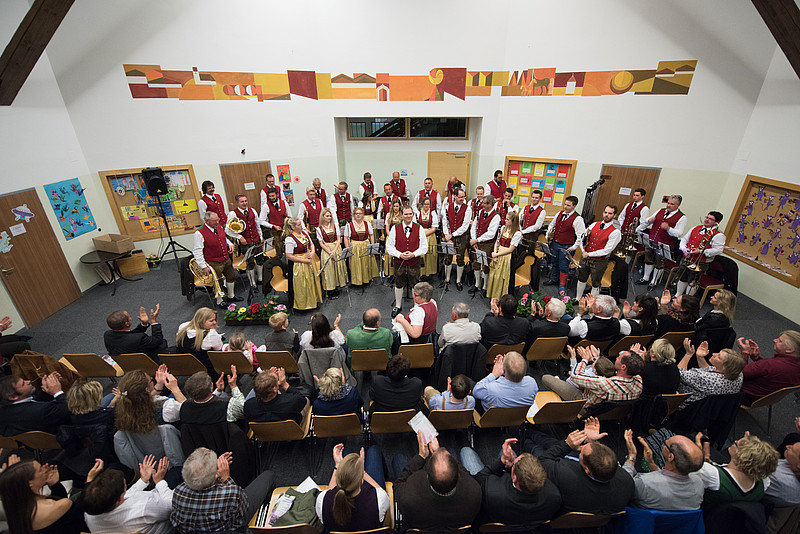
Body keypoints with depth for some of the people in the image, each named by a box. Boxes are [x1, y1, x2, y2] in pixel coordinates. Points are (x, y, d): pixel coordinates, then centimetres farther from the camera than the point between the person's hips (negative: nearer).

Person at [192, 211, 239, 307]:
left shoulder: (219, 227, 0)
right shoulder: (199, 233, -21)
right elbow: (197, 252, -18)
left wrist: (230, 244, 0)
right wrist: (203, 266, -19)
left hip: (226, 259, 7)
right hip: (214, 263, -7)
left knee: (231, 277, 20)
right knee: (218, 283, 6)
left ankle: (231, 296, 42)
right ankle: (219, 302, 28)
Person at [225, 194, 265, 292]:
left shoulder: (252, 211, 5)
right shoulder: (233, 214, -10)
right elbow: (227, 230, -8)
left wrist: (261, 237, 20)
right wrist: (239, 237, -12)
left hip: (256, 240, 5)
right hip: (245, 243, -5)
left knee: (260, 259, 13)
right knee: (250, 263, 0)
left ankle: (260, 279, 33)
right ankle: (253, 284, 15)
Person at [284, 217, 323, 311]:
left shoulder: (304, 232, 2)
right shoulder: (289, 239, -21)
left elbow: (311, 244, 14)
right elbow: (289, 256, -20)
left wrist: (312, 252, -8)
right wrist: (304, 260, -19)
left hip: (310, 261, 7)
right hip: (299, 265, -7)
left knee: (313, 281, 20)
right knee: (303, 285, 4)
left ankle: (314, 299, 40)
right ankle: (304, 304, 24)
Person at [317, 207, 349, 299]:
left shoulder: (335, 226, 4)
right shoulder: (319, 229, -2)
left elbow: (339, 239, 1)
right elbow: (321, 243, -4)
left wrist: (334, 250, -12)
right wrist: (330, 252, -14)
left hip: (337, 248, 2)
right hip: (326, 250, -2)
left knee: (338, 266, 2)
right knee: (328, 269, -2)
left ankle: (337, 286, 14)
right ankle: (330, 289, 4)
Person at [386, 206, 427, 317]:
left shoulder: (419, 228, -1)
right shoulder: (395, 228, -1)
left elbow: (424, 247, 0)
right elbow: (389, 246, 0)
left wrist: (413, 254, -16)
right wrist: (400, 255, -15)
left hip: (414, 263, 0)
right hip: (399, 262, 1)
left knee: (415, 285, 9)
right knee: (399, 285, 14)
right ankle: (398, 306, 34)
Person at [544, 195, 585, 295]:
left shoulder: (577, 219, -14)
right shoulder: (559, 214, 4)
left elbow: (581, 236, -15)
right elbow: (551, 225, 21)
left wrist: (574, 247, -17)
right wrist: (548, 235, 12)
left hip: (566, 247, -6)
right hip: (555, 243, 6)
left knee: (563, 266, 2)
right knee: (554, 263, 20)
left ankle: (562, 286, 16)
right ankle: (554, 280, 40)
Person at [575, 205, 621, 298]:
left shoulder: (615, 232, -14)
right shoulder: (594, 225, 2)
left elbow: (606, 250, -17)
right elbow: (583, 238, 8)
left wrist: (589, 254, -15)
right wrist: (583, 251, -6)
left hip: (599, 262, -5)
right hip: (585, 258, 5)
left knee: (595, 284, 11)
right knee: (581, 279, 19)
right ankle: (578, 299, 38)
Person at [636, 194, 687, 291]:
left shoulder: (681, 217, -6)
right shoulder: (661, 211, 10)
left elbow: (679, 233, -14)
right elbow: (645, 222, 18)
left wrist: (668, 228, -30)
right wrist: (649, 220, -5)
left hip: (664, 246, -5)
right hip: (651, 241, 5)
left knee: (659, 264, 6)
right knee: (649, 260, 17)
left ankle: (653, 282, 20)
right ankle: (645, 278, 33)